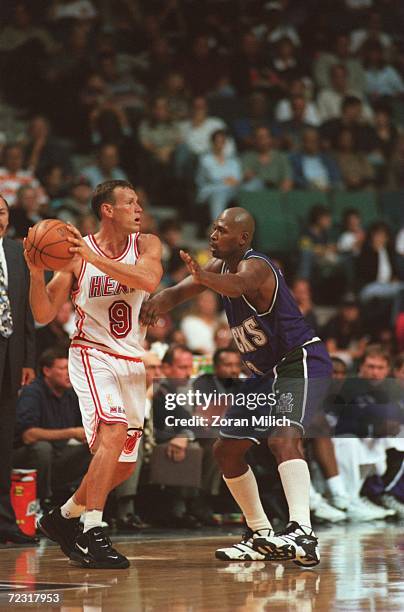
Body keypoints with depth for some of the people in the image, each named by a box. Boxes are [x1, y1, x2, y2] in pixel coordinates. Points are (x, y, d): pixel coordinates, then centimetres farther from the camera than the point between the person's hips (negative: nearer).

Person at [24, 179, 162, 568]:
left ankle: (63, 518, 30)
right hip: (92, 355, -5)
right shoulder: (75, 253, -6)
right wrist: (36, 272, -22)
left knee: (123, 465, 9)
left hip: (132, 363, 5)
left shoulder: (146, 245, 1)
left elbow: (149, 280, -22)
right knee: (113, 432, -28)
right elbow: (44, 315, -6)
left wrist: (95, 259, -28)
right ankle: (93, 535, -27)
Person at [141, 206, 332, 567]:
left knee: (283, 438, -33)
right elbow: (179, 292, 3)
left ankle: (302, 533, -48)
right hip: (265, 372, 11)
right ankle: (263, 536, 22)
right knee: (227, 450, 12)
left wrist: (202, 277, -67)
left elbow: (238, 285, -46)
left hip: (301, 360, -10)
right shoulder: (219, 266, 6)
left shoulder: (255, 267, -22)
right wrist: (160, 302, -22)